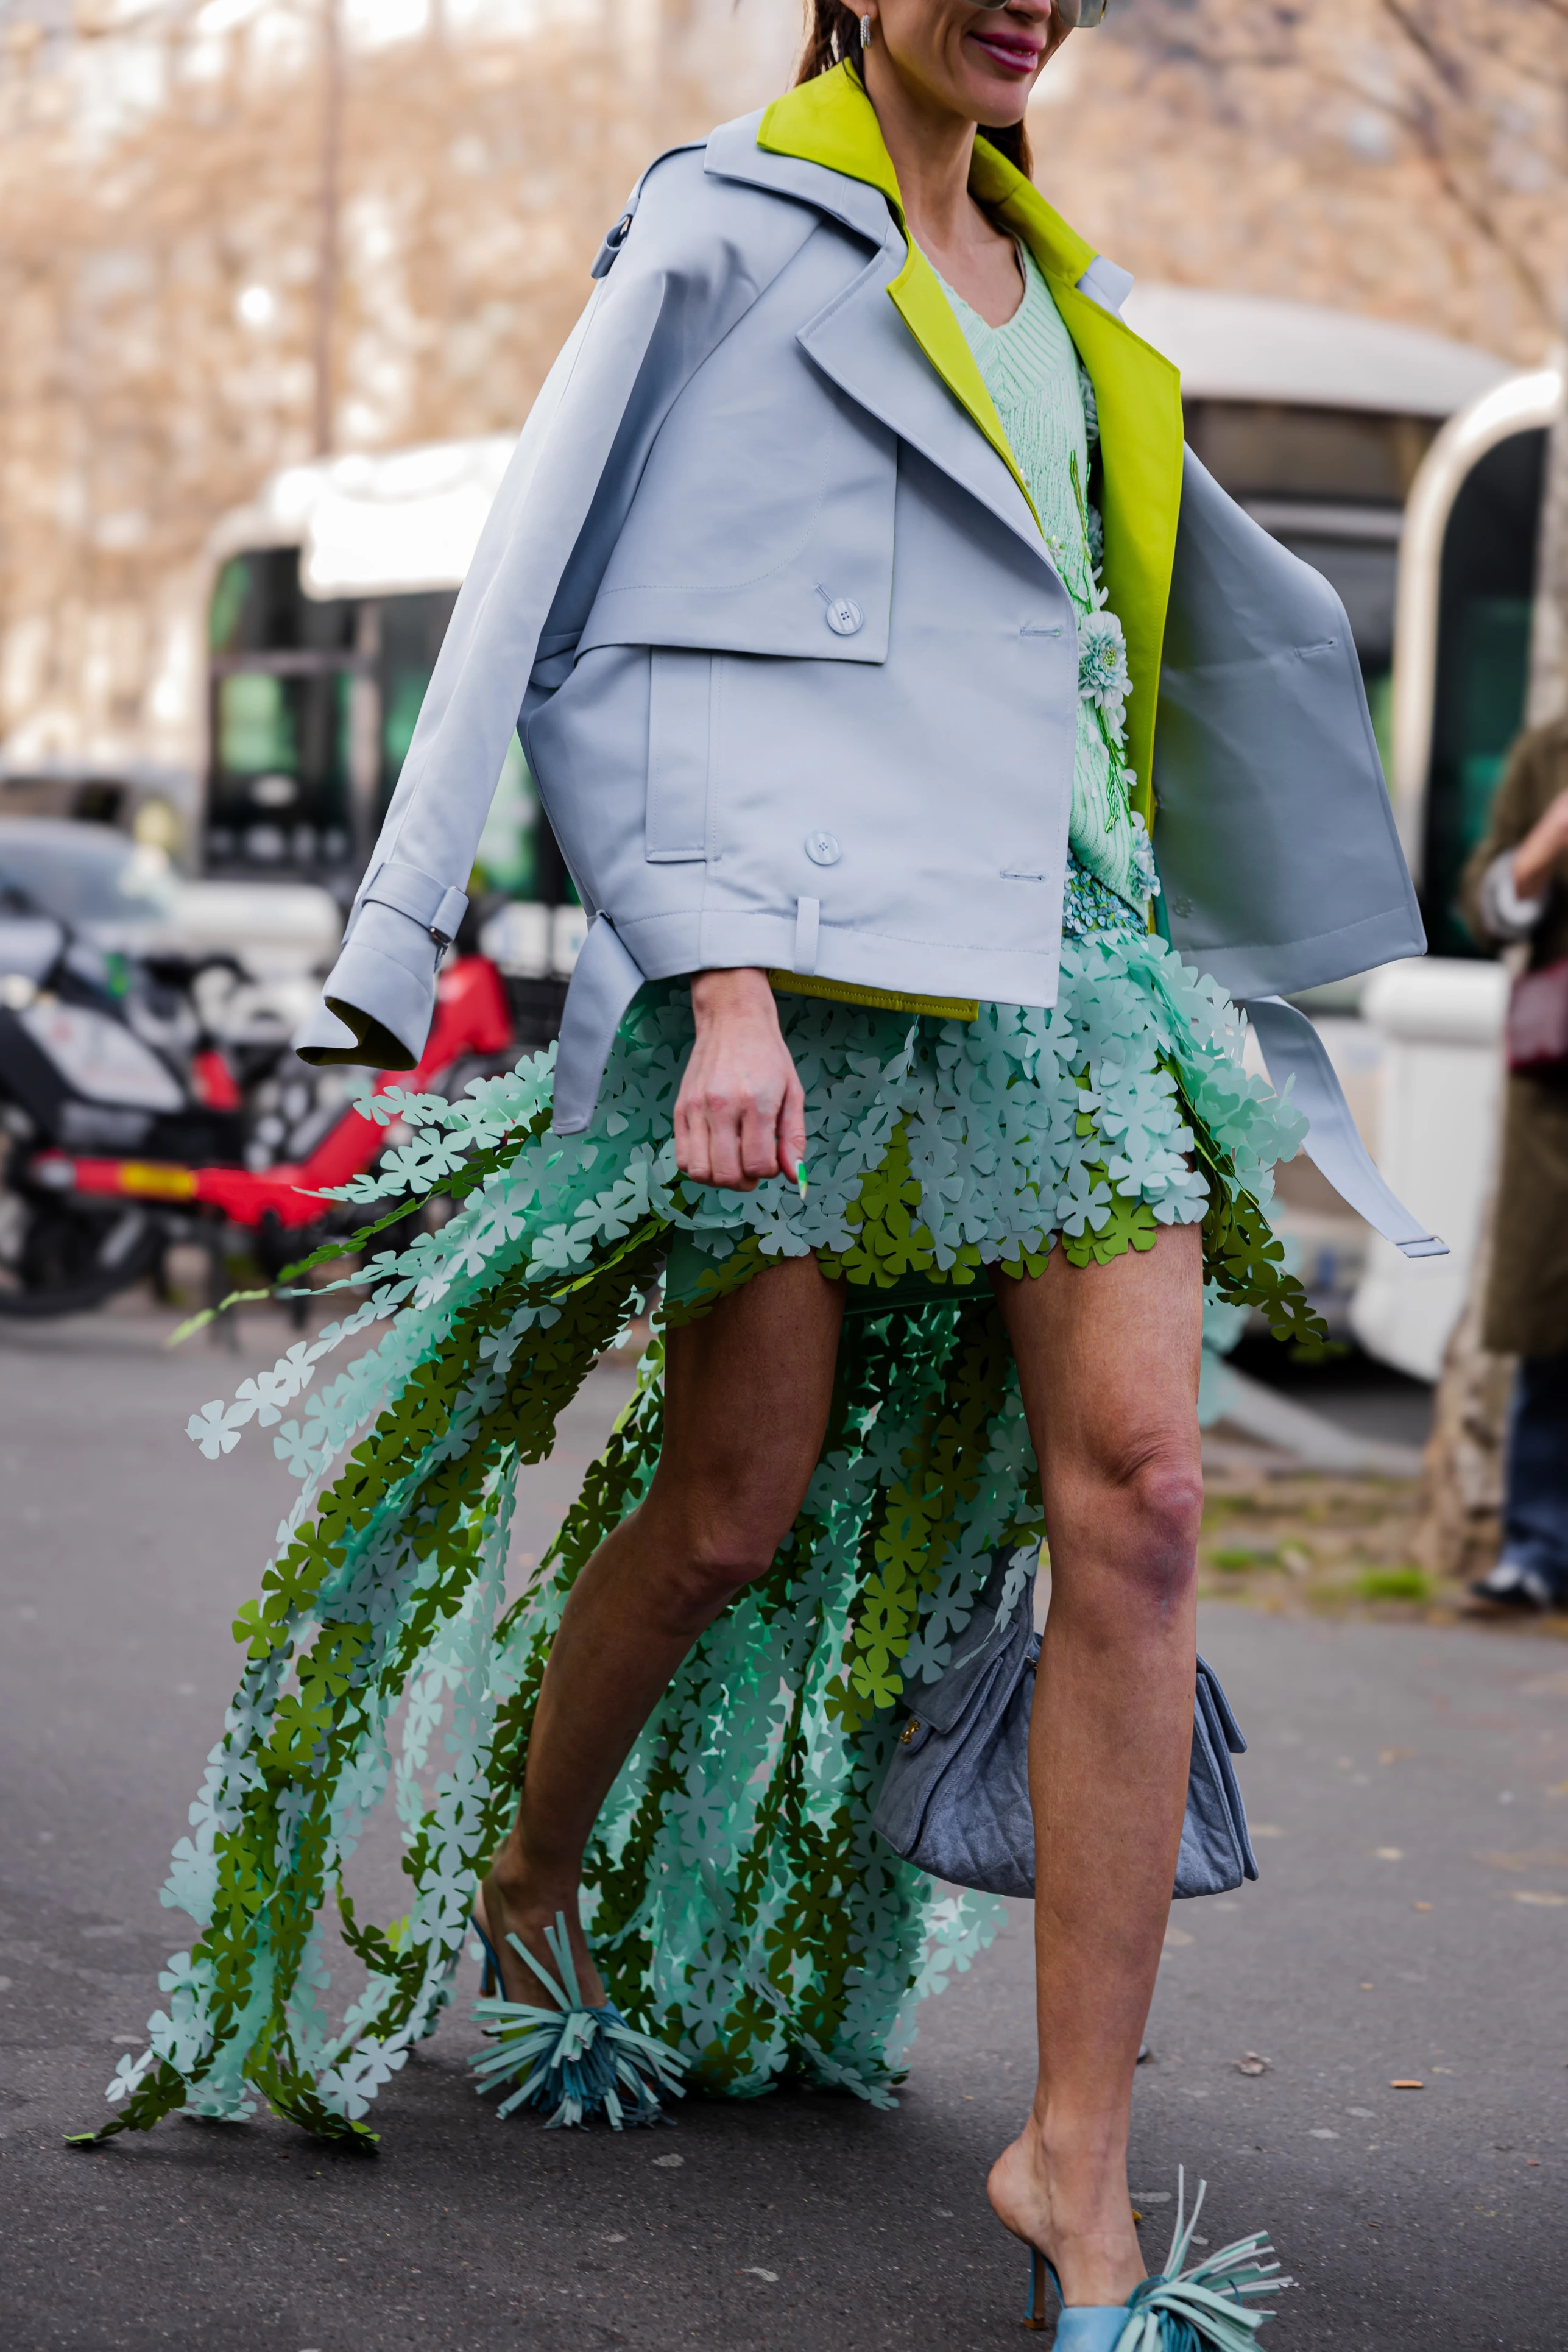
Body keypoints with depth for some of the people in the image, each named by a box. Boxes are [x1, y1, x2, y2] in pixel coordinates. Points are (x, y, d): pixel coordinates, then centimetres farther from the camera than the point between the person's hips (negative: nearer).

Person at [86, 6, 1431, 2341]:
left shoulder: (1062, 290, 20)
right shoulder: (730, 223, 1)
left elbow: (1202, 596, 31)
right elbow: (589, 641, -7)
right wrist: (724, 975, -19)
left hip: (1054, 940, 6)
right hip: (800, 936, -5)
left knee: (1134, 1496, -9)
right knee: (735, 1508, 1)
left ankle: (1078, 2160, -5)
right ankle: (524, 1880, 32)